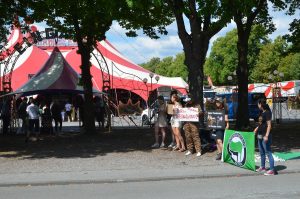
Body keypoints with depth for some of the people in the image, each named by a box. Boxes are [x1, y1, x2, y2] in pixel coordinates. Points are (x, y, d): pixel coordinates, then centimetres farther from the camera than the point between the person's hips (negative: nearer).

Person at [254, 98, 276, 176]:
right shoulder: (261, 112, 12)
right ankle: (262, 167, 31)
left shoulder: (267, 112, -14)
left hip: (265, 135, -9)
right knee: (262, 152, 18)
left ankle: (272, 170, -5)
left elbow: (269, 125, -17)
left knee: (268, 152, -7)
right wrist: (257, 128, 15)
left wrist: (266, 135, -22)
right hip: (260, 135, 10)